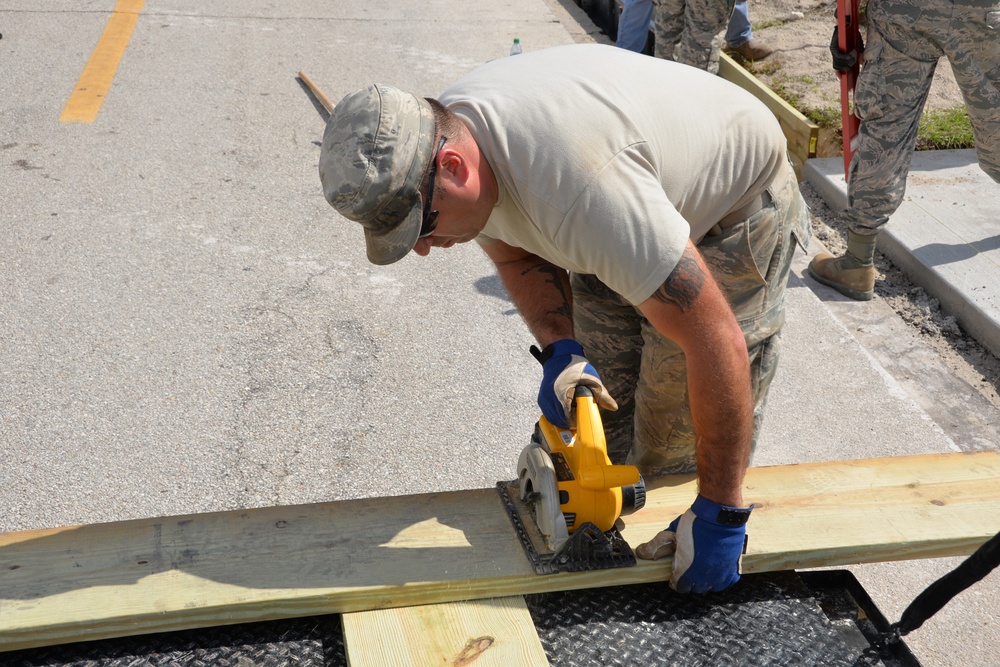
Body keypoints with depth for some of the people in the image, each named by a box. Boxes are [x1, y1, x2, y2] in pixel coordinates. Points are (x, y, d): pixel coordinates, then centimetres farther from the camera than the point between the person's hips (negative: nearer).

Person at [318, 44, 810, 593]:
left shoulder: (581, 186, -45)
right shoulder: (445, 134, -18)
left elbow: (718, 344, -41)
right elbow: (517, 255, 1)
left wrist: (720, 516, -31)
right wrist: (559, 351, -19)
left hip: (732, 210, -7)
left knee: (674, 447, -8)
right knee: (595, 408, 6)